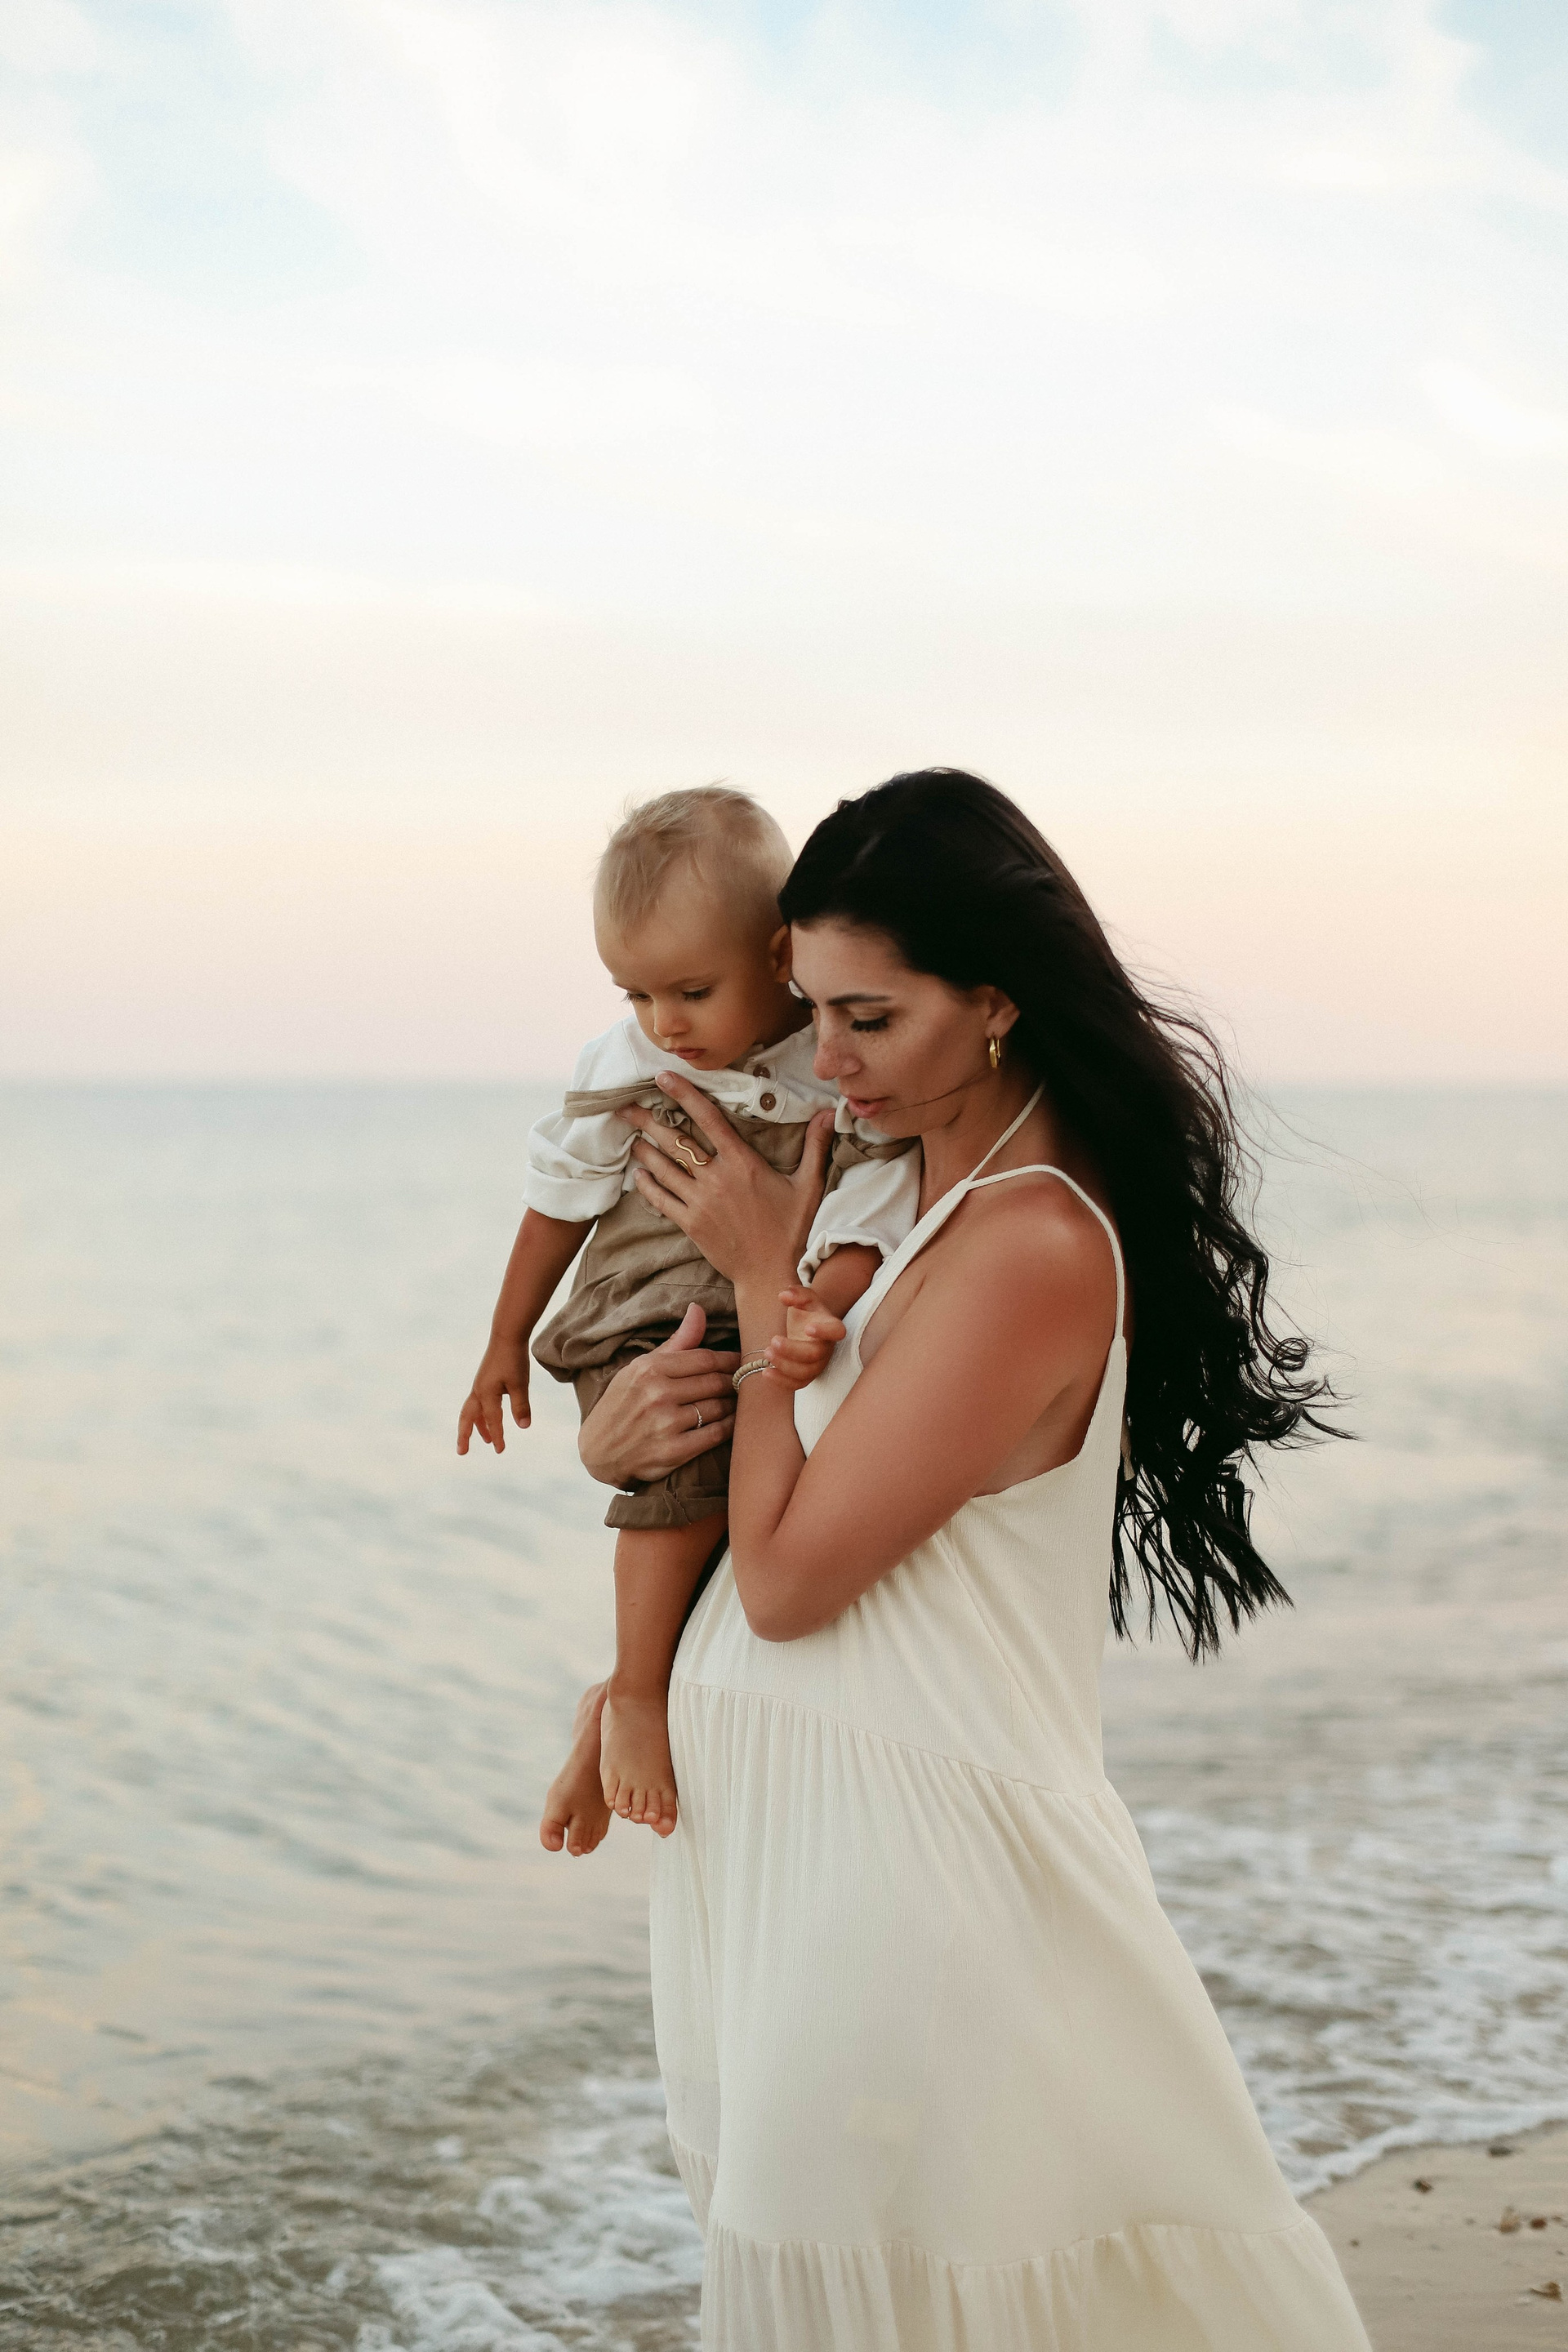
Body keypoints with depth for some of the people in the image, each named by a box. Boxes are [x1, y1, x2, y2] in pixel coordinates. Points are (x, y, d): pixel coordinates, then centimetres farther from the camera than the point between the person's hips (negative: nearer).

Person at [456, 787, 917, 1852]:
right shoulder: (623, 1069, 2)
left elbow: (862, 1234, -12)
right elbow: (562, 1200, 14)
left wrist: (810, 1312, -33)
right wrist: (506, 1342, 20)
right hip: (641, 1336, -2)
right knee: (693, 1443, -32)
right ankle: (637, 1694, -24)